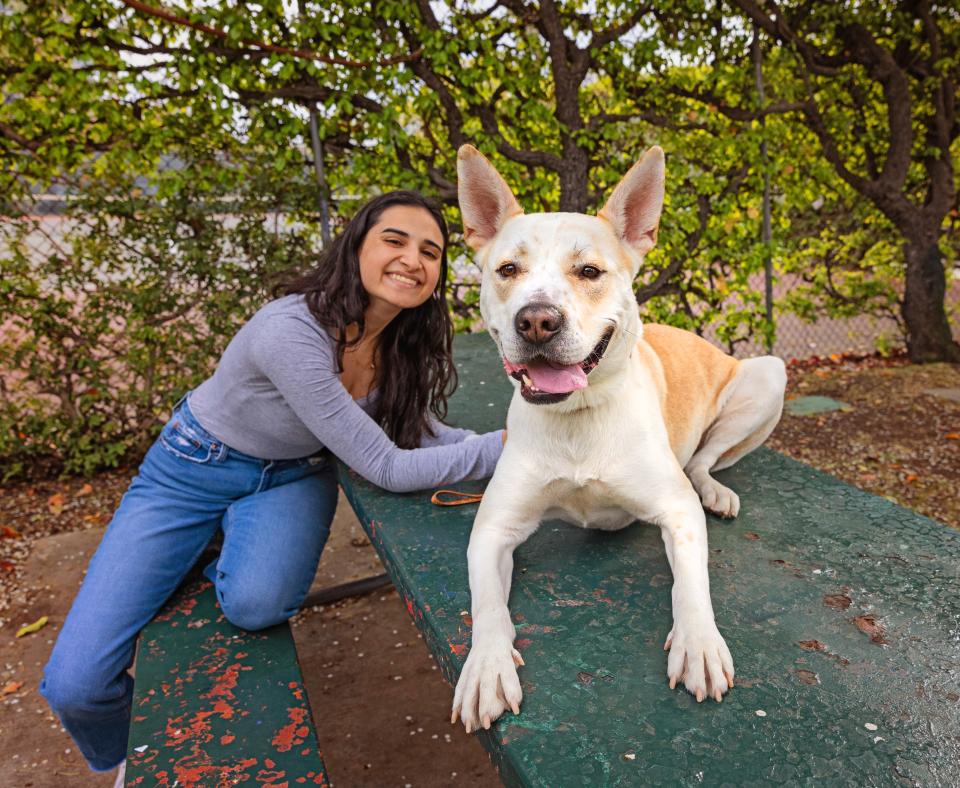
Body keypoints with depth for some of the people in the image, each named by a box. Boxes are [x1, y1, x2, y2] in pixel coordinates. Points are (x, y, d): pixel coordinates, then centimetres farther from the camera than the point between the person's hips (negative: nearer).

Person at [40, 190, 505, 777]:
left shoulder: (405, 341, -12)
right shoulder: (292, 333, -34)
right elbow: (389, 469, -32)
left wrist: (515, 441, -19)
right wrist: (502, 446, -30)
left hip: (292, 480, 4)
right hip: (194, 470, -3)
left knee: (257, 603, -31)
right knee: (74, 685, -11)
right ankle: (132, 763, 26)